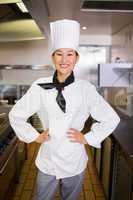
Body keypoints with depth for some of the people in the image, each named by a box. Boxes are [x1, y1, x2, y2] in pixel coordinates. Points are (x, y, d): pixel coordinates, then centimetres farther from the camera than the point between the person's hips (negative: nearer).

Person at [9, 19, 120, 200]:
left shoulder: (85, 88, -11)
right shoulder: (40, 87, -10)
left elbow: (111, 119, -3)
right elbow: (16, 115, 0)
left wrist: (88, 138, -5)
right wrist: (35, 136, -3)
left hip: (75, 160, 0)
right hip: (48, 160, 0)